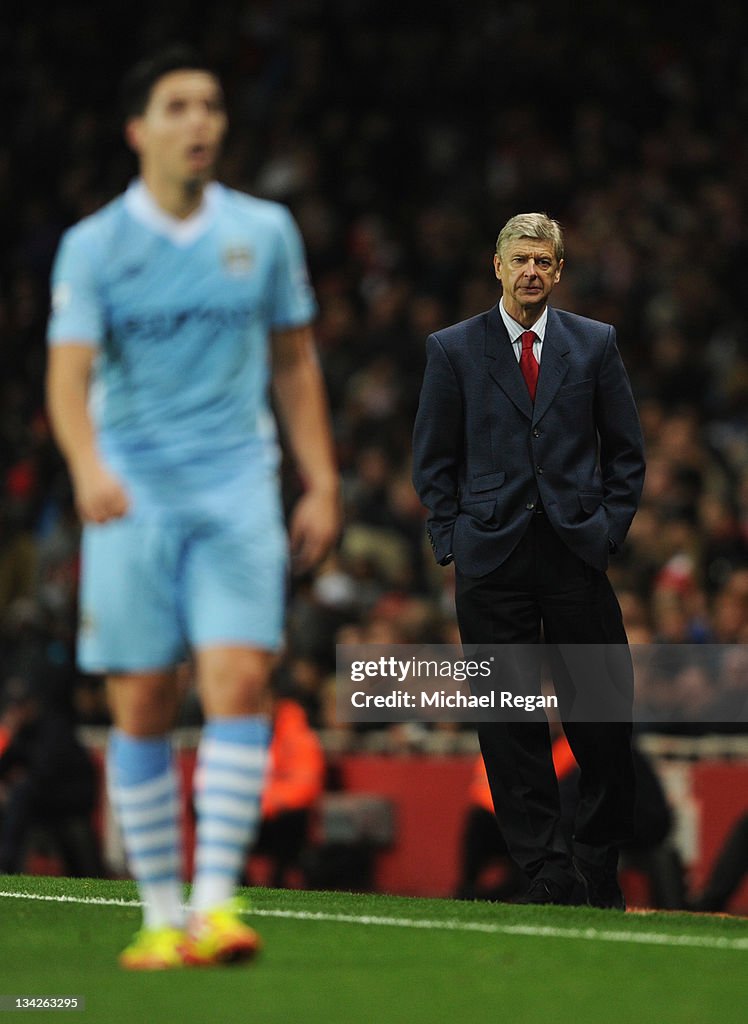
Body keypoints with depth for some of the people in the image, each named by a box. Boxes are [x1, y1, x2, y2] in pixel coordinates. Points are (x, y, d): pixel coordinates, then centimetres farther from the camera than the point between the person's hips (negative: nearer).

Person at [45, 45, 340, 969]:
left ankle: (215, 901, -16)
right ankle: (161, 915, 10)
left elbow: (294, 363, 15)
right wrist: (88, 466, -31)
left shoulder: (265, 230, 6)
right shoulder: (93, 245, -1)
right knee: (141, 709, 0)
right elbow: (68, 374, -12)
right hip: (131, 499, -1)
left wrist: (321, 485, 10)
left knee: (237, 681, -15)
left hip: (238, 489, 1)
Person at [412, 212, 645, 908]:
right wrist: (451, 545, 0)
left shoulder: (595, 344, 10)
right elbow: (433, 459, 9)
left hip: (578, 550, 1)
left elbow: (625, 450, 12)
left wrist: (609, 530, 2)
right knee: (510, 722, -1)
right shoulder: (453, 349, 7)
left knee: (603, 716, 0)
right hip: (492, 558, 0)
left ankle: (600, 858, 16)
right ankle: (546, 869, 3)